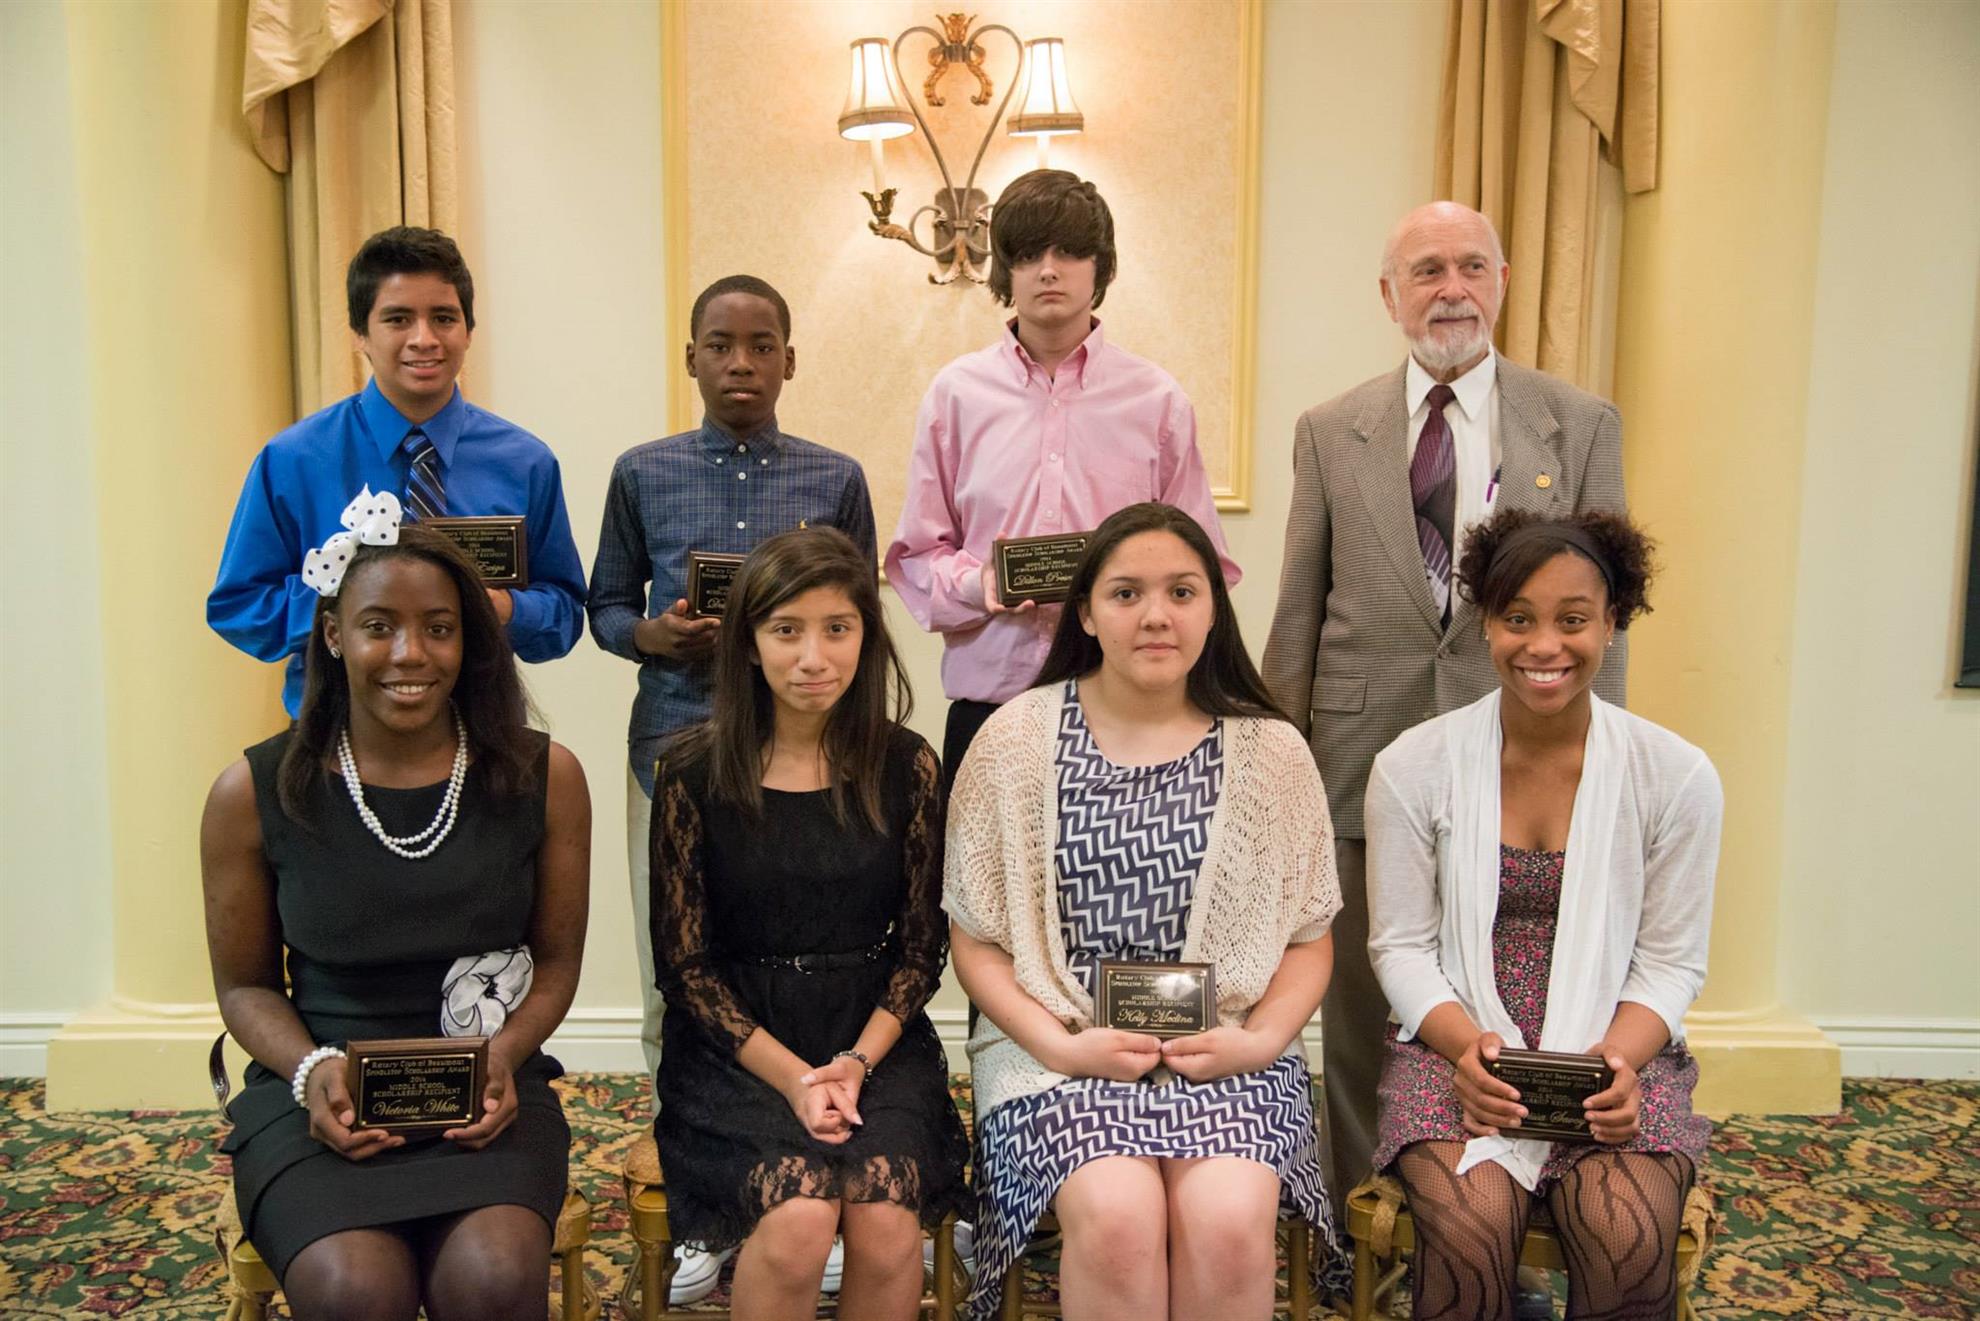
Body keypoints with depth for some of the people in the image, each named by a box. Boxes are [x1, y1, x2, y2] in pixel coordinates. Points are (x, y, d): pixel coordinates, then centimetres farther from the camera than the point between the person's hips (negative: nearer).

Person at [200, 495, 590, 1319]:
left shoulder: (544, 779, -3)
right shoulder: (253, 795, -3)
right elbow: (245, 984, 8)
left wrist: (503, 1054, -12)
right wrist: (312, 1072, -11)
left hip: (486, 1092, 0)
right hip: (321, 1092, 0)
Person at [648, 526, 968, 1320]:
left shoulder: (905, 767, 1)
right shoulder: (693, 772, -4)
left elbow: (921, 946, 5)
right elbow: (684, 962, -2)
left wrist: (858, 1061, -11)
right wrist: (790, 1075, -13)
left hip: (874, 1038, 2)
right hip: (736, 1046, -1)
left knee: (886, 1223, -24)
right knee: (798, 1219, -26)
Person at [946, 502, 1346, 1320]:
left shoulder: (1271, 751, 4)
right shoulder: (1014, 742, -1)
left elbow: (1309, 938, 9)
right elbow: (976, 940, 2)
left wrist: (1259, 1040, -8)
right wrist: (1060, 1044, -12)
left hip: (1228, 1055, 1)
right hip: (1061, 1049, -1)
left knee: (1230, 1221, -26)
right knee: (1119, 1215, -28)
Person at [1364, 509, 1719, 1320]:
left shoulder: (1677, 775, -2)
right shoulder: (1413, 767, -3)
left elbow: (1671, 962, 3)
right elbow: (1402, 946, 1)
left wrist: (1617, 1060, -15)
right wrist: (1466, 1043, -17)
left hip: (1616, 1052, 1)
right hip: (1456, 1046, -1)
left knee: (1632, 1239, -26)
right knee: (1470, 1226, -28)